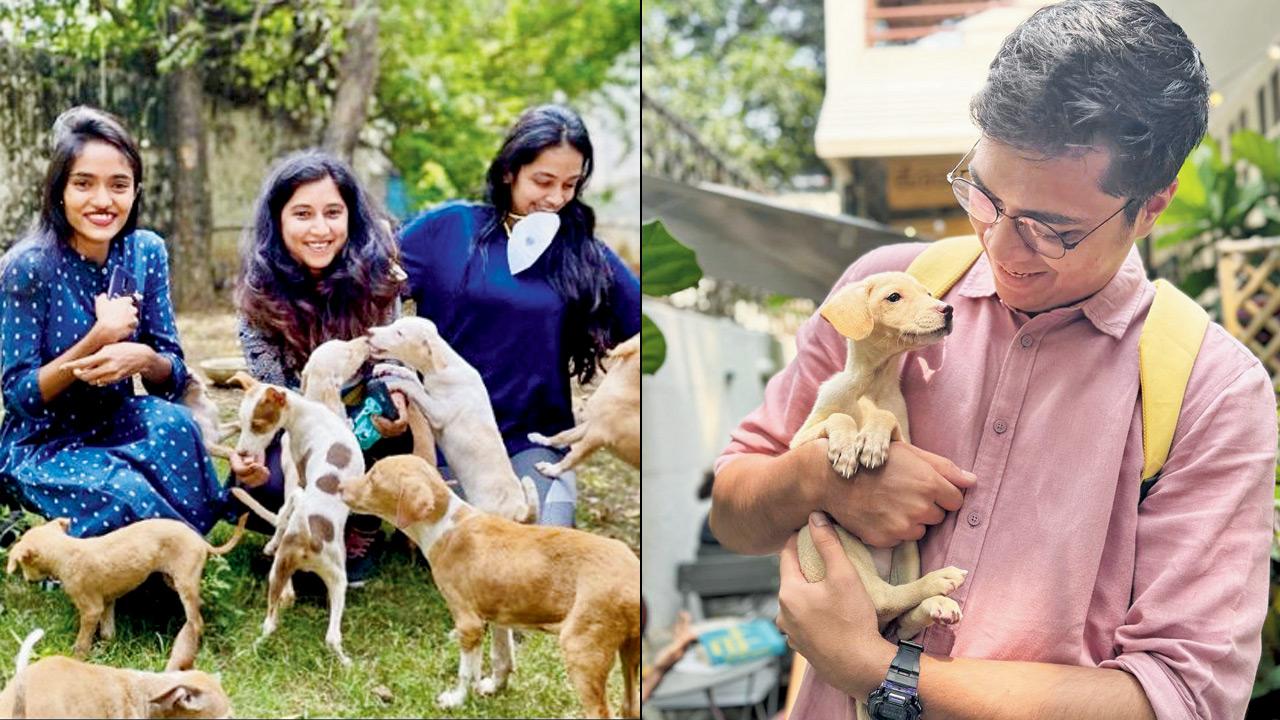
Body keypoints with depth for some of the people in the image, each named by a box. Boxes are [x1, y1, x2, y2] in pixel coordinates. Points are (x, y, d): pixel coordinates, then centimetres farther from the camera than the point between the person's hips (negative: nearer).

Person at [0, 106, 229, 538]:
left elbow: (175, 377, -3)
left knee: (174, 422, -30)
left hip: (115, 426, 4)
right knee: (128, 496, -34)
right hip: (42, 445, -4)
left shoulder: (146, 252, -4)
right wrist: (97, 339, -28)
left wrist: (144, 359, -28)